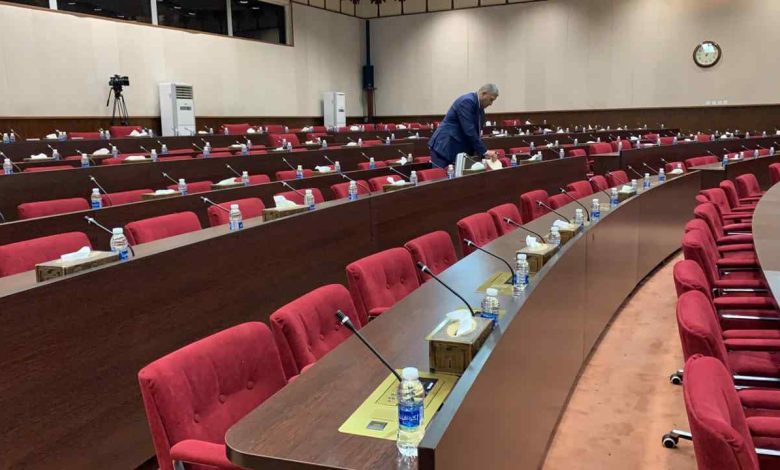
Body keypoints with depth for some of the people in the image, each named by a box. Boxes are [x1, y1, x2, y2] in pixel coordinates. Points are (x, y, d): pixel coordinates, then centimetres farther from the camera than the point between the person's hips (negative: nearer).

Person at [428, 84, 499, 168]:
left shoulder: (479, 107, 10)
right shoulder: (467, 101, -18)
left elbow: (476, 131, 13)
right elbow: (469, 131, -24)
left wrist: (483, 152, 4)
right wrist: (484, 151, -20)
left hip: (459, 149, 9)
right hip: (445, 147, -9)